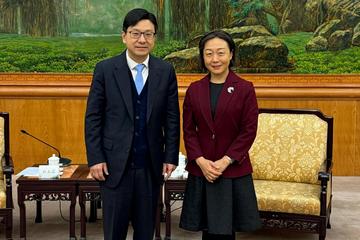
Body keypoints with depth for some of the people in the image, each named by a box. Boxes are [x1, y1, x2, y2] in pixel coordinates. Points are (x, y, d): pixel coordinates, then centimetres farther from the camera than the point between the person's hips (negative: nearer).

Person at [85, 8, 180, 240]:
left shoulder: (166, 71, 1)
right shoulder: (105, 69, -3)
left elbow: (172, 118, 4)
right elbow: (93, 117, -2)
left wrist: (171, 157, 1)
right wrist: (95, 158, -7)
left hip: (151, 165, 2)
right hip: (115, 163, -1)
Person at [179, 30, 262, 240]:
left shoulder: (245, 89, -4)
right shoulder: (194, 90, 6)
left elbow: (249, 131, -6)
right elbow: (188, 130, 4)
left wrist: (224, 162, -13)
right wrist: (201, 161, -9)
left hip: (234, 171, -2)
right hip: (200, 170, 3)